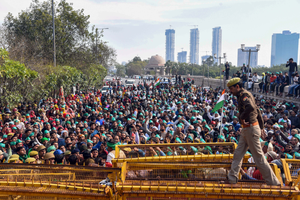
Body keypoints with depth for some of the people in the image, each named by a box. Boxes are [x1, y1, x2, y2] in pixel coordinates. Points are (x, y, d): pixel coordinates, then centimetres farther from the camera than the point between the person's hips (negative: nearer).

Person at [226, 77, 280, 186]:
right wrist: (261, 127, 22)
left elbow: (251, 107, -38)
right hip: (247, 129, 10)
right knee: (238, 154, 12)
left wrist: (242, 117, -22)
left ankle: (273, 182, 10)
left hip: (251, 128, -10)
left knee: (259, 156, -1)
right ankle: (232, 178, 20)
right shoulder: (244, 95, 16)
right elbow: (257, 111, 20)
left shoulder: (244, 95, -15)